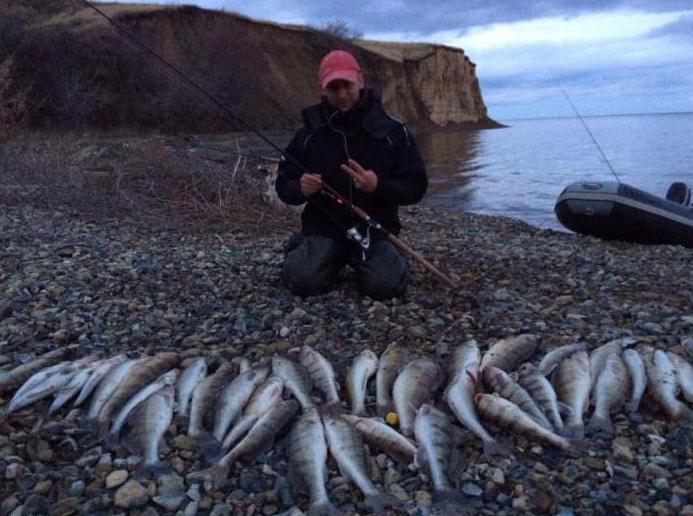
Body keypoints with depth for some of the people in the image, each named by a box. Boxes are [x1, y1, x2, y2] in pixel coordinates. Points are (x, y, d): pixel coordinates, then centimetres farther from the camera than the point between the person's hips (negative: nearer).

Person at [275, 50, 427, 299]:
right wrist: (300, 189, -17)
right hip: (323, 228, 1)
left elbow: (415, 187, -2)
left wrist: (379, 186, -22)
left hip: (375, 229, 0)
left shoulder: (392, 130, -3)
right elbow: (283, 185, 9)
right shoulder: (310, 132, 2)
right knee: (304, 281, -25)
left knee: (386, 284, -25)